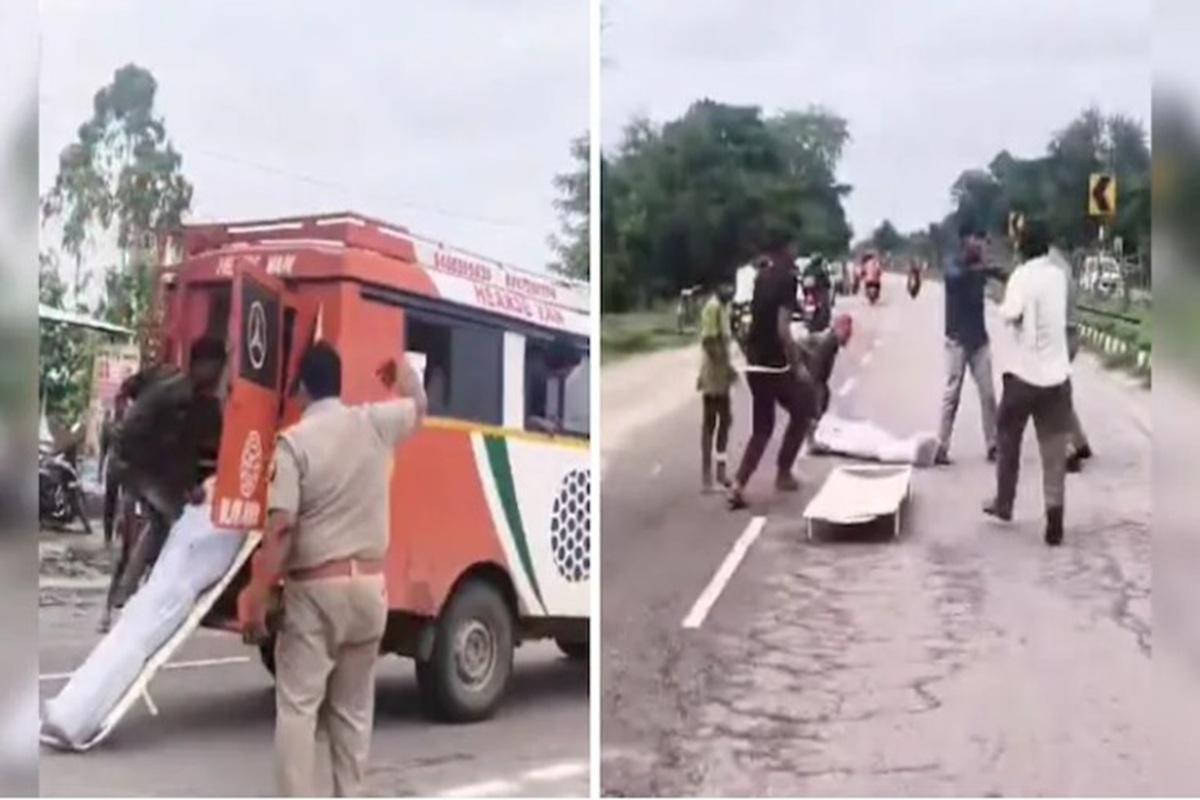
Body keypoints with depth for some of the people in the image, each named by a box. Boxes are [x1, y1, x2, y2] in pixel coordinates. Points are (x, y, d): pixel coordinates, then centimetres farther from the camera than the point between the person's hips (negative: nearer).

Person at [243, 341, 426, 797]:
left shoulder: (294, 441, -10)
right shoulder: (375, 423, 3)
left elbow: (280, 527, -17)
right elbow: (418, 404, 27)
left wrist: (258, 598, -14)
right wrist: (402, 369, 45)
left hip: (314, 590, -5)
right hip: (369, 586, 5)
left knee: (297, 707, 0)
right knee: (353, 709, 15)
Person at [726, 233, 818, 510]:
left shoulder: (762, 277, 10)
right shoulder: (787, 280, -14)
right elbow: (783, 330, -22)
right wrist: (797, 366, -16)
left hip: (754, 364, 7)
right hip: (775, 365, -7)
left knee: (761, 428, 14)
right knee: (802, 413, 17)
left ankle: (738, 485, 1)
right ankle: (783, 474, 19)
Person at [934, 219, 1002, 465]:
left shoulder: (979, 267, 9)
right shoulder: (954, 265, -9)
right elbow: (955, 277, -31)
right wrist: (978, 269, -42)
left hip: (979, 338, 5)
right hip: (958, 339, -5)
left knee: (988, 394, 4)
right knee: (951, 394, -4)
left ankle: (993, 446, 9)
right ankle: (941, 447, 0)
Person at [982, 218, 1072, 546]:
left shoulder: (1022, 275, -10)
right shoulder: (1059, 274, 7)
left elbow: (1012, 313, -26)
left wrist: (1003, 305, -4)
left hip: (1024, 372, -4)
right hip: (1057, 373, 4)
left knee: (1008, 438, 17)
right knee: (1054, 450, 2)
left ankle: (1003, 503, 26)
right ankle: (1054, 521, -5)